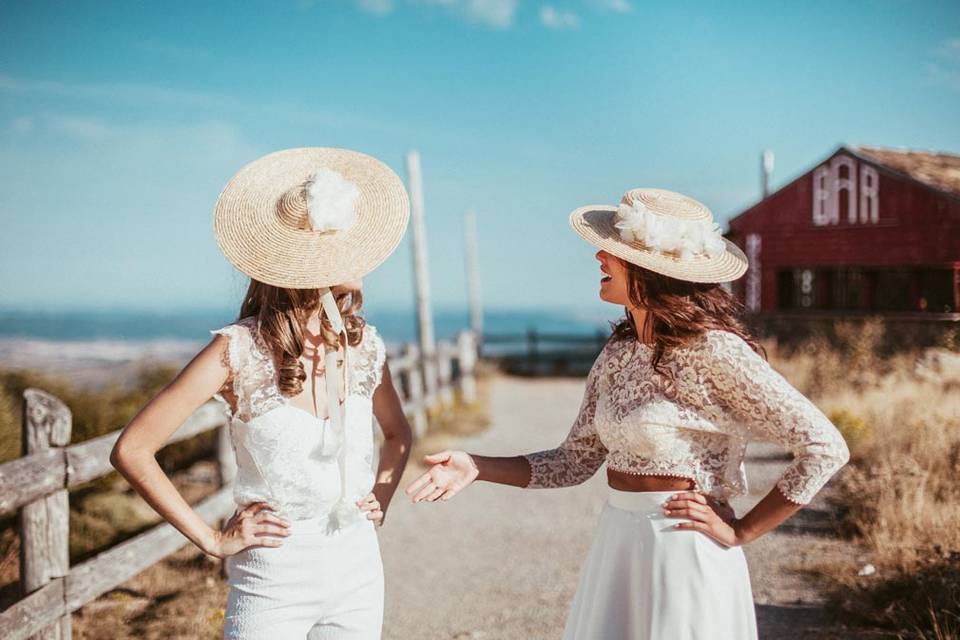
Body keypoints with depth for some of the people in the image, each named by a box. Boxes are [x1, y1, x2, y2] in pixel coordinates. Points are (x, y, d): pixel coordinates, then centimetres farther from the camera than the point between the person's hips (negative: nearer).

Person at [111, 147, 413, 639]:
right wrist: (211, 540, -11)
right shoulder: (240, 350, -15)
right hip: (272, 583, -4)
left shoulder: (363, 345, -2)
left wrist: (381, 500, 4)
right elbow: (131, 451, -13)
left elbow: (398, 433, 19)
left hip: (357, 575, 4)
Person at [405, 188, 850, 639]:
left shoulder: (713, 351, -18)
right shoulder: (619, 352, 4)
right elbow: (575, 462, 11)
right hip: (616, 547, 7)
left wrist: (741, 531, -12)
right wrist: (477, 468, 1)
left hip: (685, 553, -7)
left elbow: (825, 447, -18)